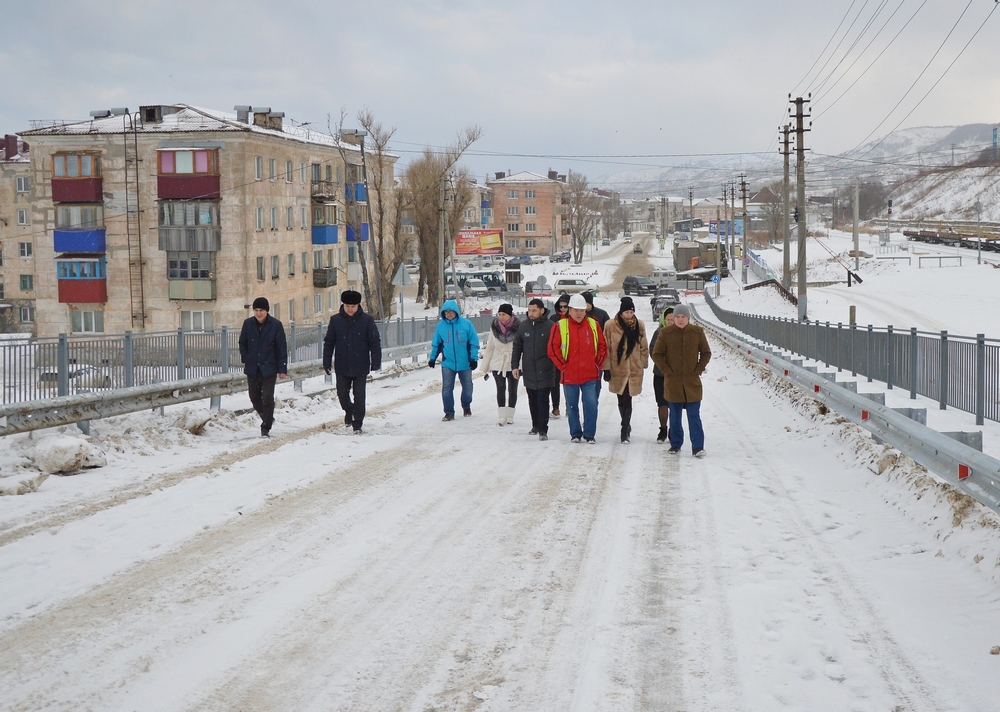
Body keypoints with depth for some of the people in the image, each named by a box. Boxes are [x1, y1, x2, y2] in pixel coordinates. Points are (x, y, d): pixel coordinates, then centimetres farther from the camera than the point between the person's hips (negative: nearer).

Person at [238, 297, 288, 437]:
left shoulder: (276, 325, -7)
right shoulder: (248, 324, 0)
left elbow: (282, 348, -4)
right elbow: (242, 344, 13)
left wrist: (282, 369, -7)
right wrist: (246, 360, 1)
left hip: (269, 368, -4)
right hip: (252, 368, 4)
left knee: (267, 398, -6)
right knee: (254, 397, 12)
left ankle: (266, 428, 2)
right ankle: (268, 419, 35)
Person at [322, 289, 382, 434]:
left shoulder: (367, 320, -5)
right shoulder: (335, 320, 0)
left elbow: (375, 342, -2)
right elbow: (328, 342, 7)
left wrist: (376, 363, -6)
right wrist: (327, 362, 4)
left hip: (361, 367, -2)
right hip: (342, 367, 2)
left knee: (359, 396, 1)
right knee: (342, 394, 7)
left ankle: (358, 425, 13)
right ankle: (349, 410, 38)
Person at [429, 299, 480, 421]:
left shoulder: (466, 324, -8)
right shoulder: (440, 326, -1)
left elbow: (474, 342, -4)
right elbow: (436, 344, 10)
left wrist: (474, 358, -7)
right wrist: (432, 358, 11)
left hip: (465, 363, -1)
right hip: (447, 363, 1)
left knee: (467, 387, 12)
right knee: (447, 388, -4)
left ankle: (466, 407, 36)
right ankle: (449, 413, 5)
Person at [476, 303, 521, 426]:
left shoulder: (518, 327, -9)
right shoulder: (494, 327, -1)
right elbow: (489, 348, 4)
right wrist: (484, 368, 4)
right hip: (497, 364, 1)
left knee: (512, 390, 8)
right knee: (500, 389, -3)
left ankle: (510, 416, 18)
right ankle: (502, 416, 0)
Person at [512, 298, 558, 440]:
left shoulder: (551, 326, -6)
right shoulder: (523, 326, 6)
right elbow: (517, 347, 12)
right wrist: (515, 366, 6)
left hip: (545, 372, -4)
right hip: (528, 372, 4)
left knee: (543, 400, -6)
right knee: (532, 401, 15)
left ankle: (543, 430, -4)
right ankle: (535, 425, 29)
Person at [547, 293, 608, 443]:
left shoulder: (593, 325, 6)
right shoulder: (560, 326, -2)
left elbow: (603, 346, 12)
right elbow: (553, 349, -2)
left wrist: (597, 364, 3)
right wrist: (563, 366, -6)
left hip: (591, 375, 1)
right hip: (569, 375, -1)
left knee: (591, 405, -4)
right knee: (572, 406, 9)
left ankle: (590, 434, 6)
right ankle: (575, 434, 20)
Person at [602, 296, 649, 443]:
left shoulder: (639, 325, 2)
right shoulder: (611, 325, -4)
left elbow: (643, 347, 11)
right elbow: (606, 348, -1)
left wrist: (643, 364, 11)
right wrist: (606, 368, -3)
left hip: (634, 369, 0)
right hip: (617, 368, 0)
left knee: (627, 400, -8)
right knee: (622, 400, 10)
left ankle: (625, 430, -3)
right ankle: (626, 426, 30)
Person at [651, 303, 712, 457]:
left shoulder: (697, 332, 0)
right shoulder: (666, 333, -3)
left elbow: (706, 353, 9)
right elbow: (656, 354, 2)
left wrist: (699, 370, -1)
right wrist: (667, 370, -6)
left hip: (692, 381, -1)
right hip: (673, 381, 1)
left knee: (694, 416, -5)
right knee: (675, 415, 10)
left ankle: (698, 446, -5)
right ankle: (675, 444, 21)